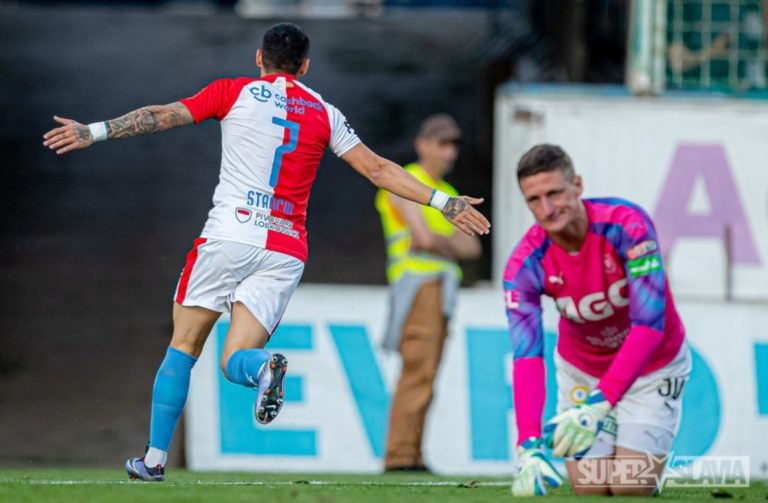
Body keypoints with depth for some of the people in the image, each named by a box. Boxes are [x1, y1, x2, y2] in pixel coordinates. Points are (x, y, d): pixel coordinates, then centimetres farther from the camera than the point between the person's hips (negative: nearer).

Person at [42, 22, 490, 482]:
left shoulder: (235, 92, 7)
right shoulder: (325, 114, 13)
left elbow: (162, 117, 2)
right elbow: (378, 169, 13)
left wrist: (95, 132, 4)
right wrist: (442, 201, 19)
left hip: (228, 235, -2)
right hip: (286, 250, 2)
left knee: (183, 347, 10)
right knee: (235, 359, 2)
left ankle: (155, 459, 5)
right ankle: (263, 367, -36)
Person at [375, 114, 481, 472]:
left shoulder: (448, 194, 24)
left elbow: (472, 248, 15)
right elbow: (424, 237, -15)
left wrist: (438, 242, -2)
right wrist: (452, 245, 4)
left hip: (442, 289, 8)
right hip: (417, 282, -8)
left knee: (423, 375, 4)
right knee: (419, 371, -17)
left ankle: (407, 457, 3)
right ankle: (402, 455, -20)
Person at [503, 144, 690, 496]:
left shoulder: (627, 225, -32)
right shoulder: (524, 266, -24)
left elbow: (649, 324, -36)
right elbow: (526, 357, -30)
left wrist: (600, 402, -45)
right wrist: (529, 446, -45)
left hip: (652, 364, -2)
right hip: (582, 370, 2)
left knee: (631, 488, -9)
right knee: (590, 487, -2)